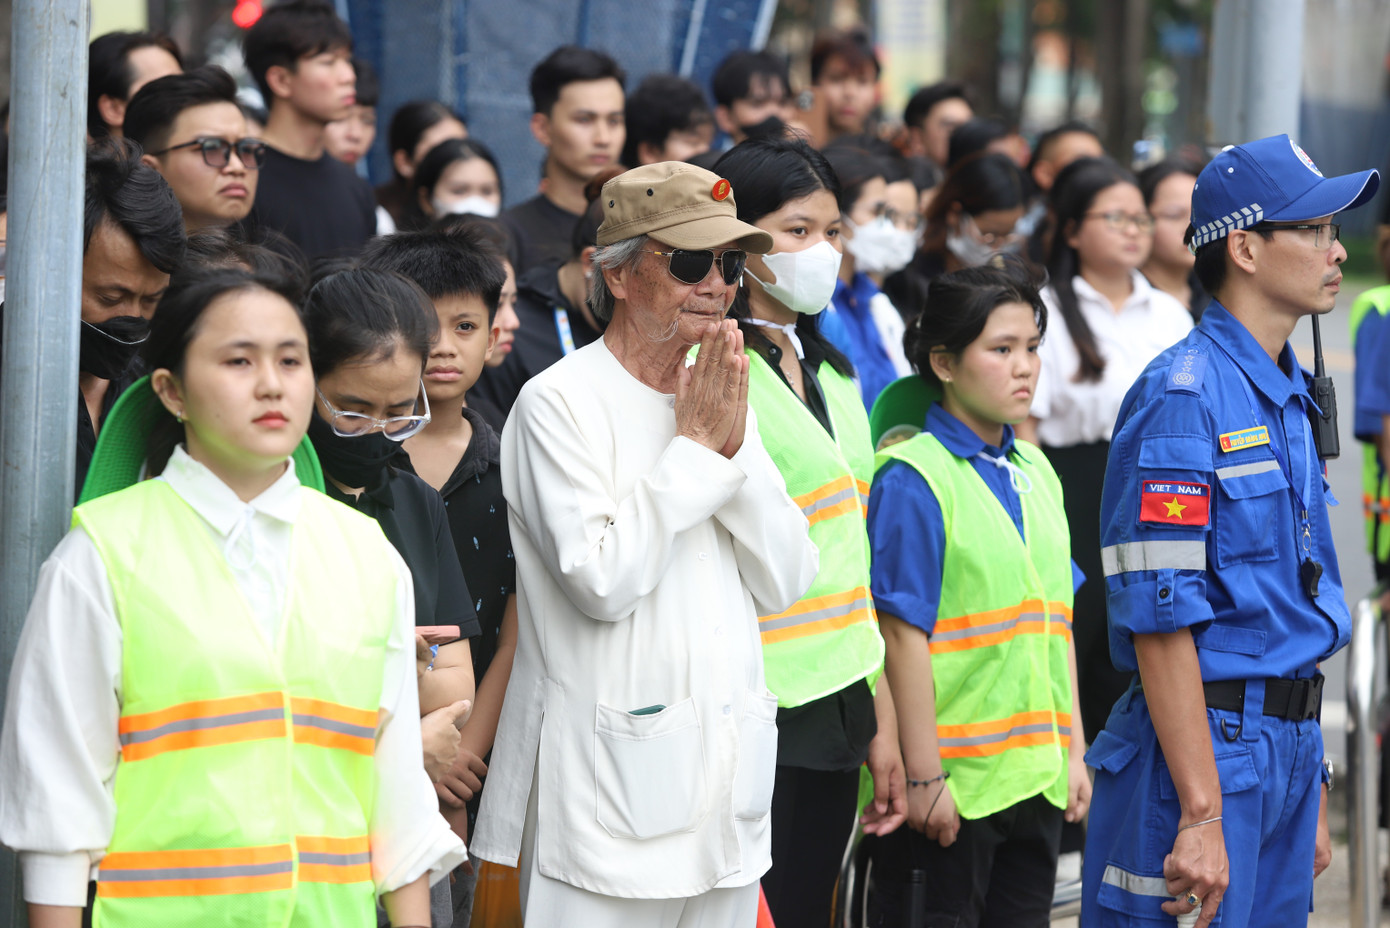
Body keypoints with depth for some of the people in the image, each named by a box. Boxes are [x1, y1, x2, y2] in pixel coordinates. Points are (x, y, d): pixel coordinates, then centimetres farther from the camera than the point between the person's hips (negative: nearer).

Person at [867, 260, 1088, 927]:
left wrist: (1073, 753, 15)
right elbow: (904, 634, -14)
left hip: (1036, 774, 7)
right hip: (952, 781, -7)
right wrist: (924, 778, -16)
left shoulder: (1033, 472, 13)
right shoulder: (913, 479, -11)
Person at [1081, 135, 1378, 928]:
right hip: (1204, 745, -8)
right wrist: (1201, 812, -22)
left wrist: (1313, 795, 20)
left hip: (1286, 752, 8)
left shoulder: (1289, 400, 16)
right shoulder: (1183, 396, -13)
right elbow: (1160, 619, -18)